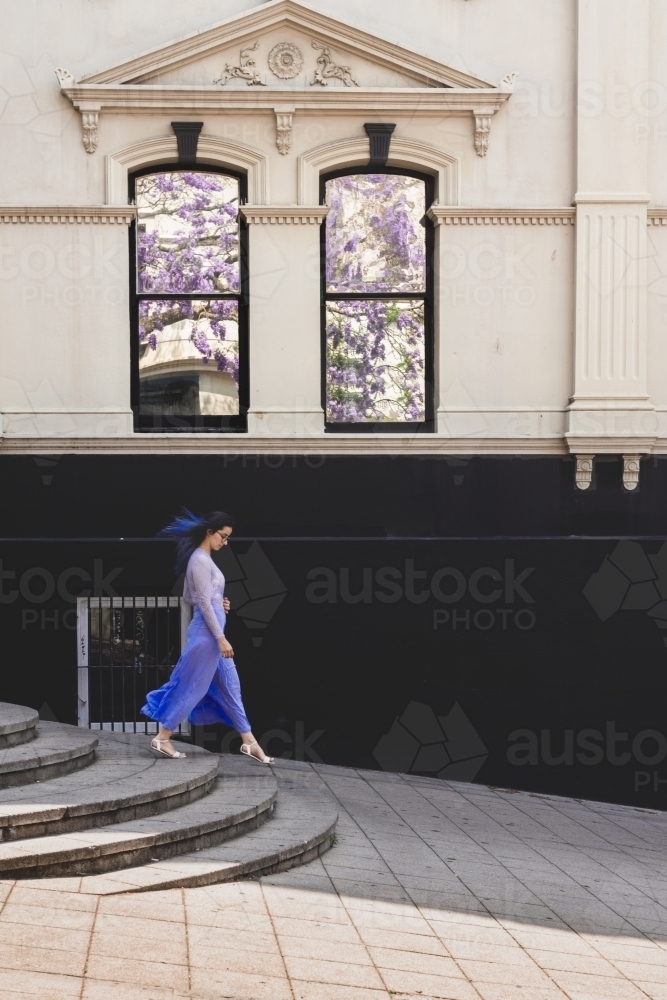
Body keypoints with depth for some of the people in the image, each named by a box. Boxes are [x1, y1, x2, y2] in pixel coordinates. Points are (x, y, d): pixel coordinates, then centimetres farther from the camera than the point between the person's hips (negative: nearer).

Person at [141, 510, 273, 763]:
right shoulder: (201, 560, -15)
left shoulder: (202, 559, 15)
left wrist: (217, 603, 10)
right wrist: (221, 638, -20)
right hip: (207, 631, -10)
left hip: (211, 630, 10)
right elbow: (204, 602, -19)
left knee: (229, 685, 11)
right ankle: (163, 737, 5)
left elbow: (188, 597, 21)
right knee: (192, 685, -4)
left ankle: (249, 742, 14)